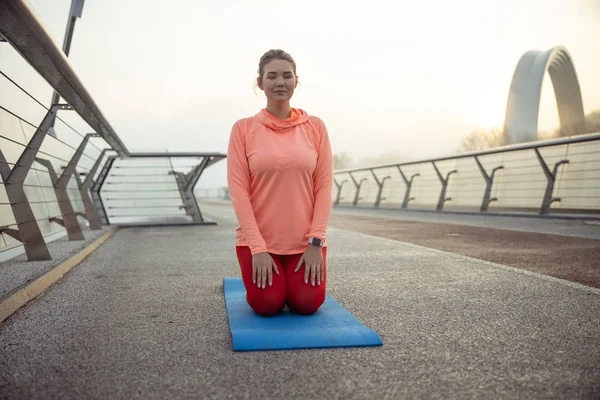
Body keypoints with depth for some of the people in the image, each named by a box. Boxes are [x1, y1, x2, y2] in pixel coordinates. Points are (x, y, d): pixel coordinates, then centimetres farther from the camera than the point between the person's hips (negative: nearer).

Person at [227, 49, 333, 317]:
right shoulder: (243, 128, -5)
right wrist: (258, 248, -15)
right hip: (257, 238, -1)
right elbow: (238, 189, -9)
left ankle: (296, 280, 27)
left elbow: (324, 185, -3)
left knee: (307, 304, -9)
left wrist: (316, 242, -11)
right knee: (268, 305, -10)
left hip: (306, 239, 1)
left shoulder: (315, 126, -1)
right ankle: (263, 277, 25)